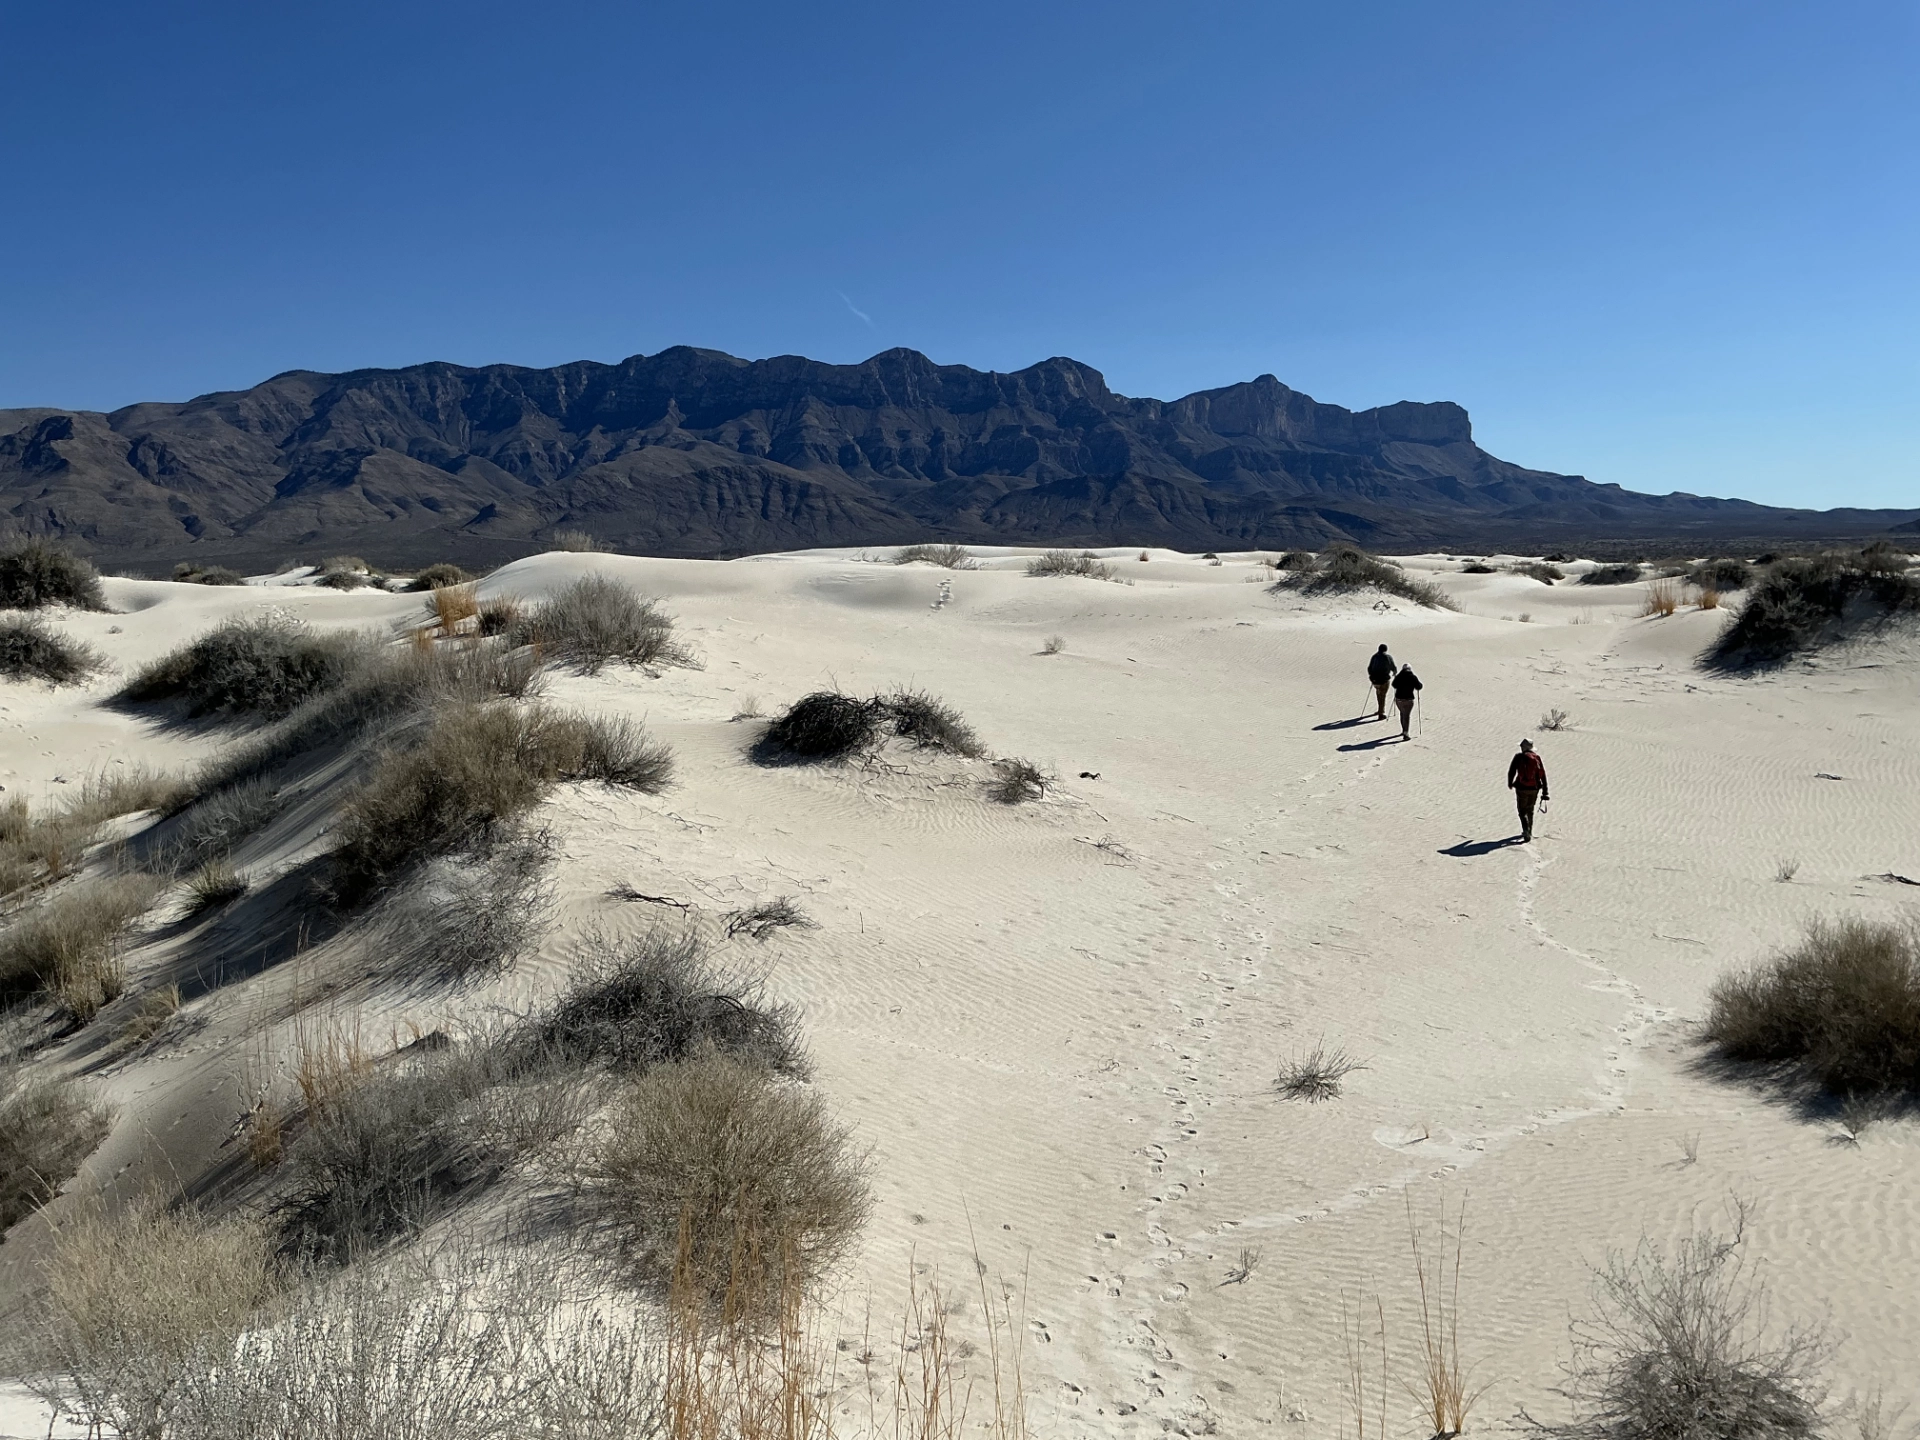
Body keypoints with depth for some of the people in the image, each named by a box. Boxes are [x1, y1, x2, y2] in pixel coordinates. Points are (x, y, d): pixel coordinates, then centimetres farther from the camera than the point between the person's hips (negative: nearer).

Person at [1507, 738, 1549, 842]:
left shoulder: (1519, 757, -7)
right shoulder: (1537, 758, 4)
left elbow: (1511, 772, -4)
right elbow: (1543, 776, 4)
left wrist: (1509, 783, 16)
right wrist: (1545, 792, 9)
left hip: (1522, 788, -4)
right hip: (1534, 789, 4)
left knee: (1523, 812, 2)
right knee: (1530, 811, 21)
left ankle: (1527, 833, -16)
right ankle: (1528, 832, 33)